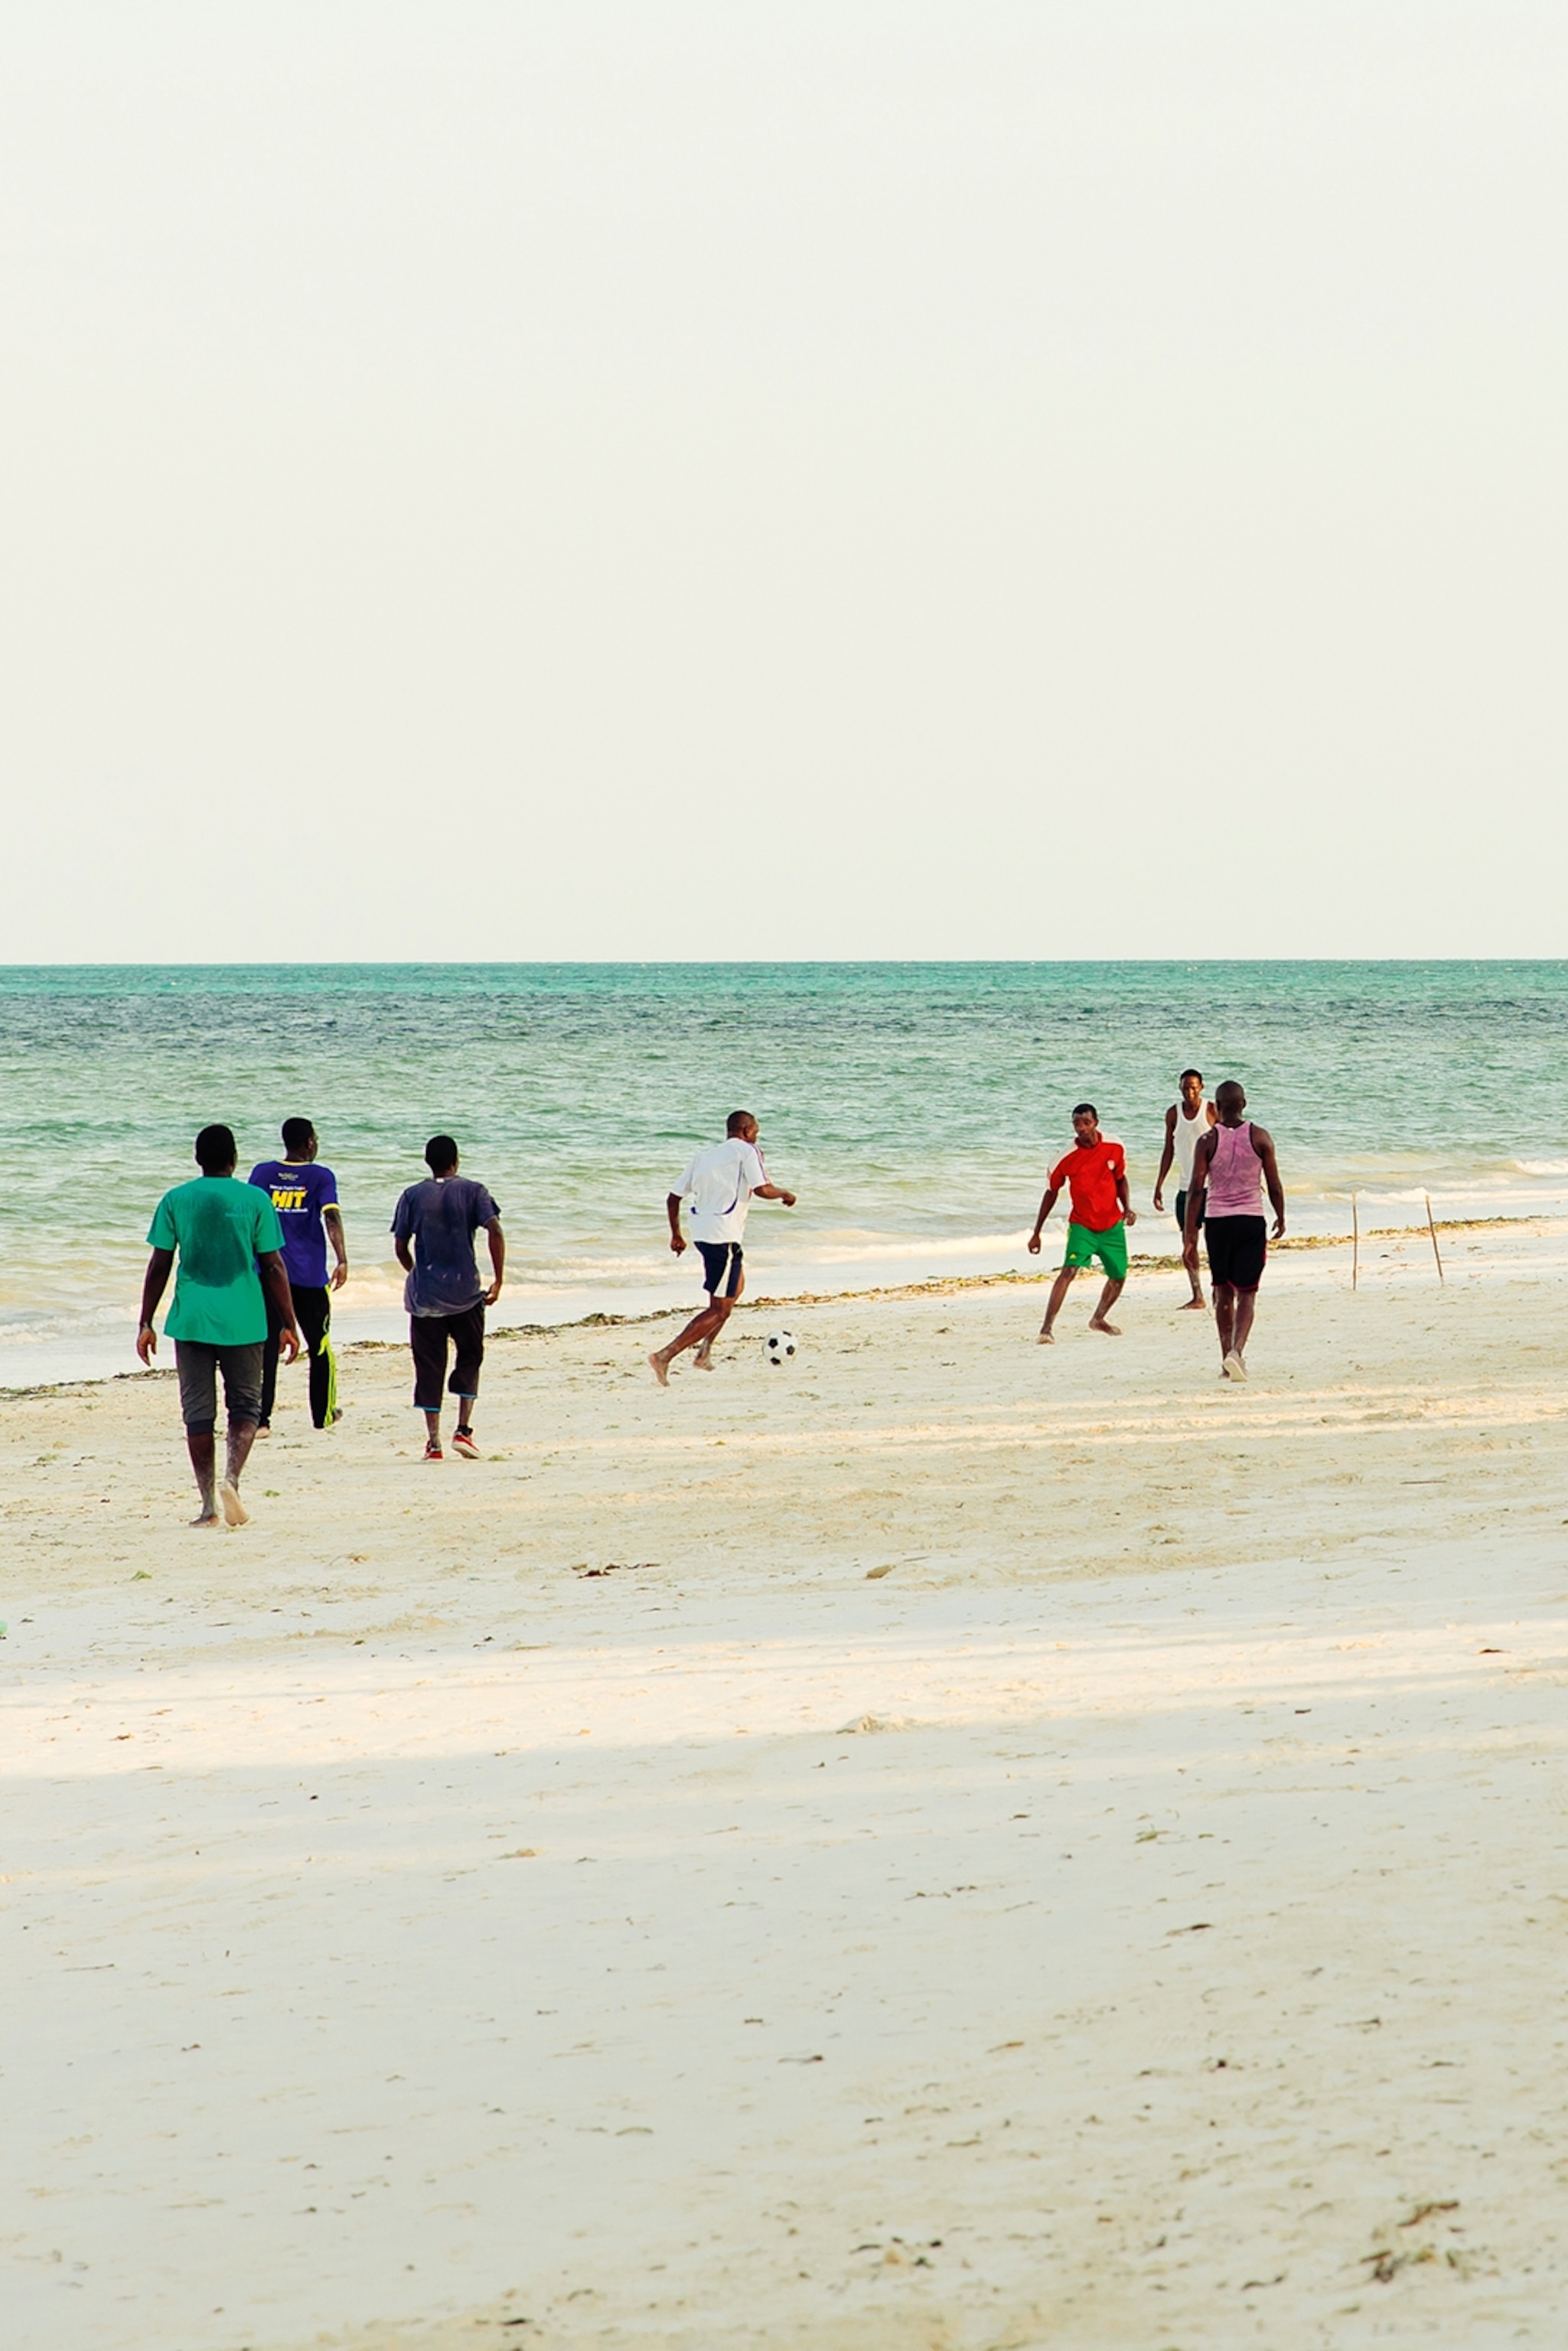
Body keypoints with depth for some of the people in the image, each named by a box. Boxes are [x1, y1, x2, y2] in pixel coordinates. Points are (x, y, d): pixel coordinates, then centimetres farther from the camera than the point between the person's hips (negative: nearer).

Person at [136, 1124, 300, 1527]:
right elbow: (273, 1268, -1)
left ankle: (209, 1504, 4)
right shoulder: (255, 1200, -1)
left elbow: (159, 1266, 1)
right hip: (243, 1322, -1)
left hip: (191, 1322, 1)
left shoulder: (175, 1200, 2)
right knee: (245, 1406, 10)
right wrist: (288, 1325, 4)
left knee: (198, 1414, 6)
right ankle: (231, 1478, -13)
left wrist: (146, 1324, 8)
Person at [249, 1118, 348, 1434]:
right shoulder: (321, 1177, -2)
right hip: (309, 1277, -1)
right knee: (320, 1346, 16)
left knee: (266, 1347, -2)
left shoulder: (262, 1173, 4)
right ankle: (323, 1414, 26)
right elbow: (331, 1217, -16)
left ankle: (261, 1418, -12)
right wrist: (342, 1260, -21)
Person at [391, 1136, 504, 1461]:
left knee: (429, 1366, 4)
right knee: (469, 1358, 15)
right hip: (466, 1292, -1)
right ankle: (463, 1429, 2)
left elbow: (400, 1247, 5)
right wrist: (498, 1281, -5)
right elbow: (495, 1232, -11)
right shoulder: (472, 1191, 0)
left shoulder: (413, 1196, 3)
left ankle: (433, 1441, -1)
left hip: (425, 1294, 1)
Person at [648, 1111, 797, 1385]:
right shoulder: (746, 1151, -3)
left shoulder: (702, 1156, 16)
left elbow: (674, 1198, 15)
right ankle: (665, 1356, -16)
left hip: (701, 1230, 8)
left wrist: (676, 1234, 25)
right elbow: (762, 1190, -16)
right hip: (723, 1236, -8)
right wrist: (785, 1195, 3)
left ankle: (705, 1351, 22)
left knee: (736, 1286, 29)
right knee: (720, 1309, -5)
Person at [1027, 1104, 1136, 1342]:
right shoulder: (1067, 1157, -13)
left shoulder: (1114, 1148, -6)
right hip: (1082, 1226, -4)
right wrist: (1036, 1233, 1)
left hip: (1112, 1226, 4)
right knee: (1070, 1270, -23)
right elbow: (1051, 1193, -2)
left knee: (1118, 1277, 13)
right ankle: (1046, 1329, -25)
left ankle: (1098, 1319, 40)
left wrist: (1127, 1207, -4)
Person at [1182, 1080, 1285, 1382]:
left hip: (1217, 1221, 1)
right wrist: (1280, 1218, 18)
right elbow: (1274, 1185, 1)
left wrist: (1190, 1238, -5)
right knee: (1246, 1293, 0)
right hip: (1251, 1220, -1)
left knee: (1223, 1293, 15)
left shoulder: (1208, 1141, -4)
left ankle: (1227, 1359, 21)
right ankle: (1237, 1351, -23)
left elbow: (1196, 1190, -7)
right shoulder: (1260, 1137, -2)